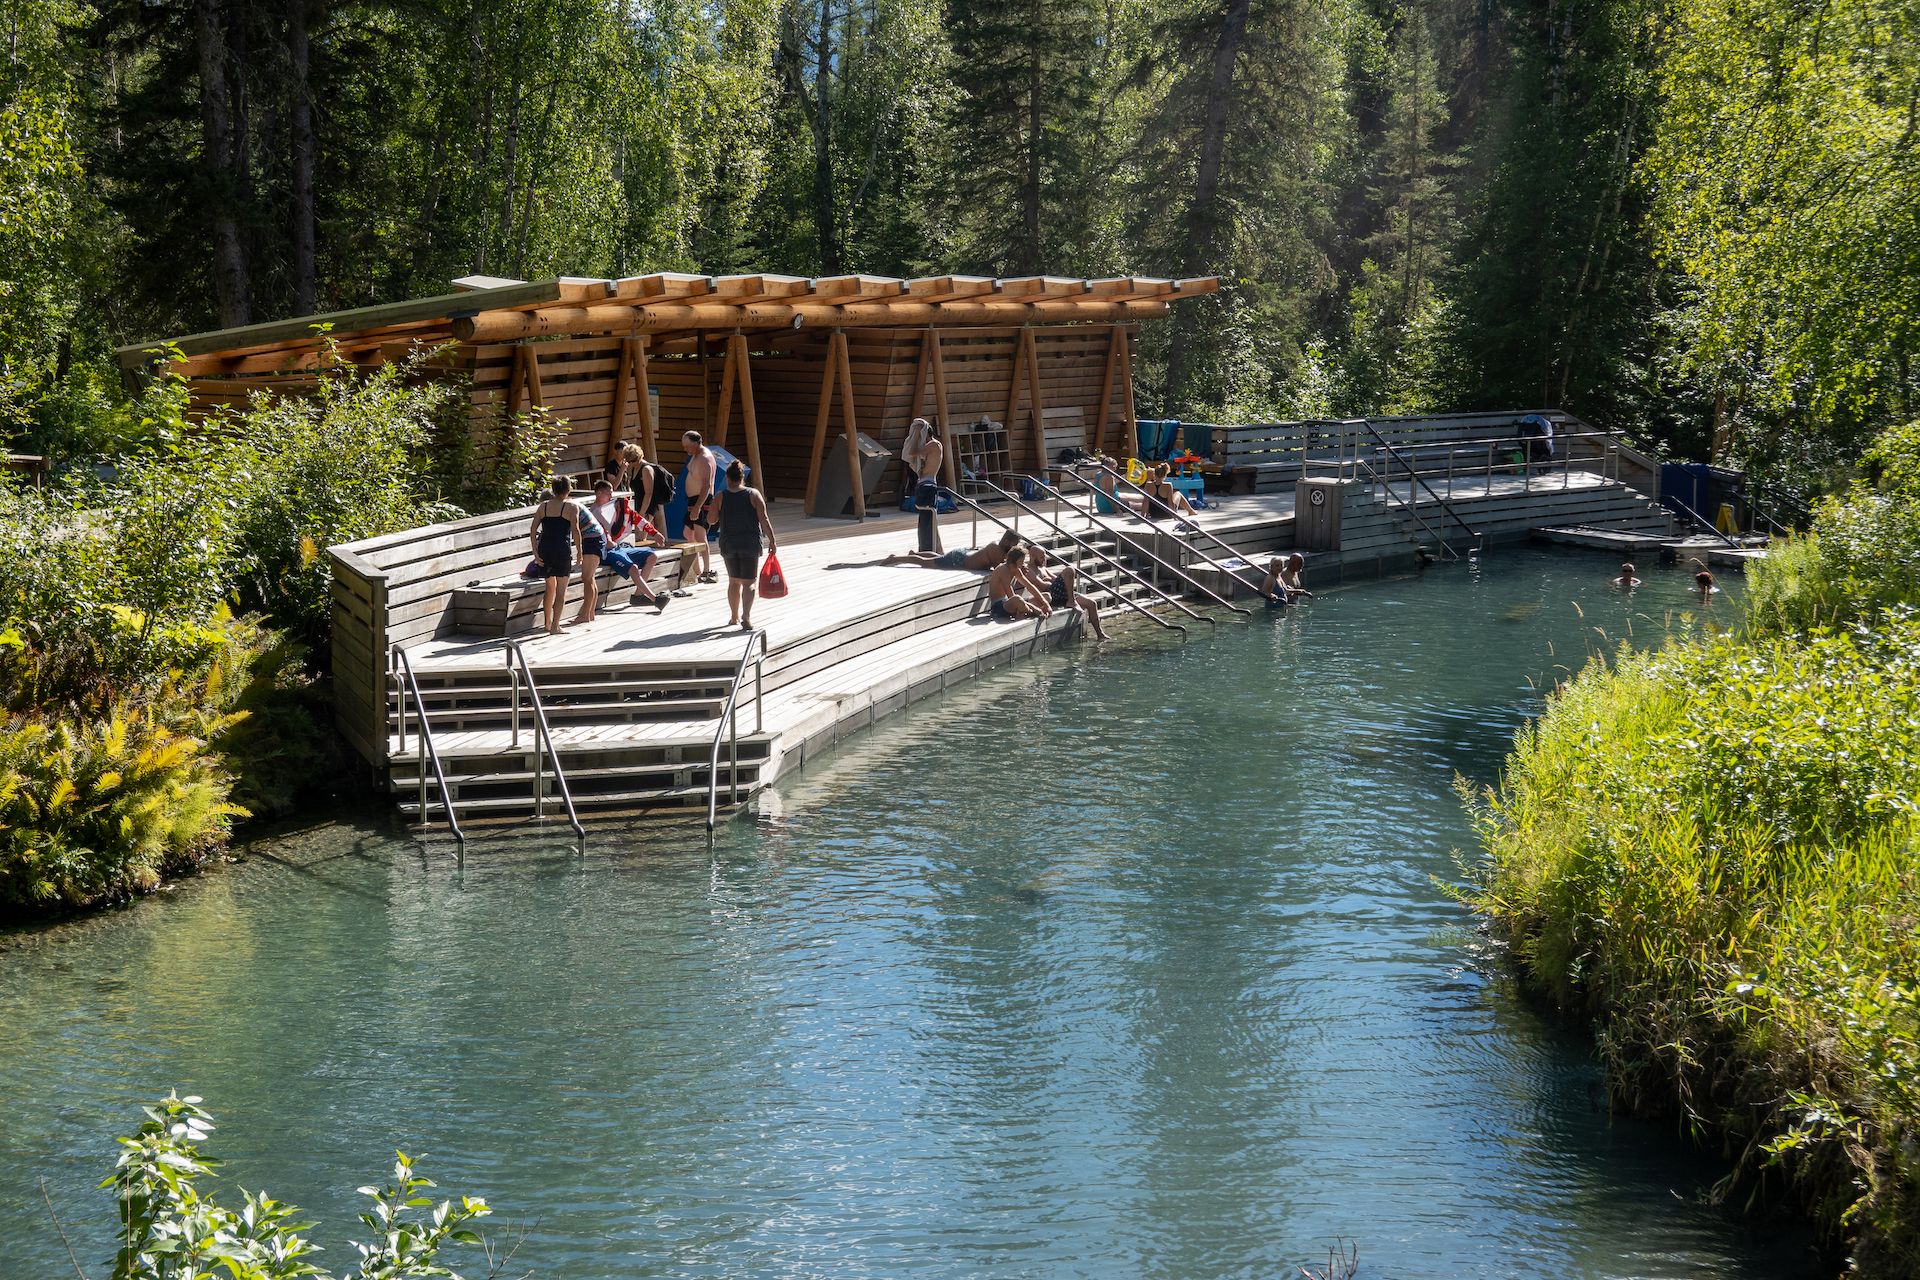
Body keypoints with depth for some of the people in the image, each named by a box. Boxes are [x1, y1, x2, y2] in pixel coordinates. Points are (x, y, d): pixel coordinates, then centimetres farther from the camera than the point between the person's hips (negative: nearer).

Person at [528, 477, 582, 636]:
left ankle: (548, 622, 27)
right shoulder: (570, 507, -1)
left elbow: (533, 530, 3)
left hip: (544, 549, 4)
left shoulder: (543, 506, 10)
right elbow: (575, 530, -11)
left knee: (550, 587, 20)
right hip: (562, 549, -4)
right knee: (561, 589, 1)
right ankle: (555, 626, -5)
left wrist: (535, 552, 4)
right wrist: (579, 550, -1)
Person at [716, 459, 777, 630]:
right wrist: (772, 540, -1)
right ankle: (746, 616, -18)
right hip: (750, 544, -2)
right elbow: (764, 520, -7)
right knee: (749, 582, 0)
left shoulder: (721, 497, -3)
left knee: (734, 581, 17)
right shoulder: (753, 495, -5)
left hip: (728, 544, 2)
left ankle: (734, 616, 27)